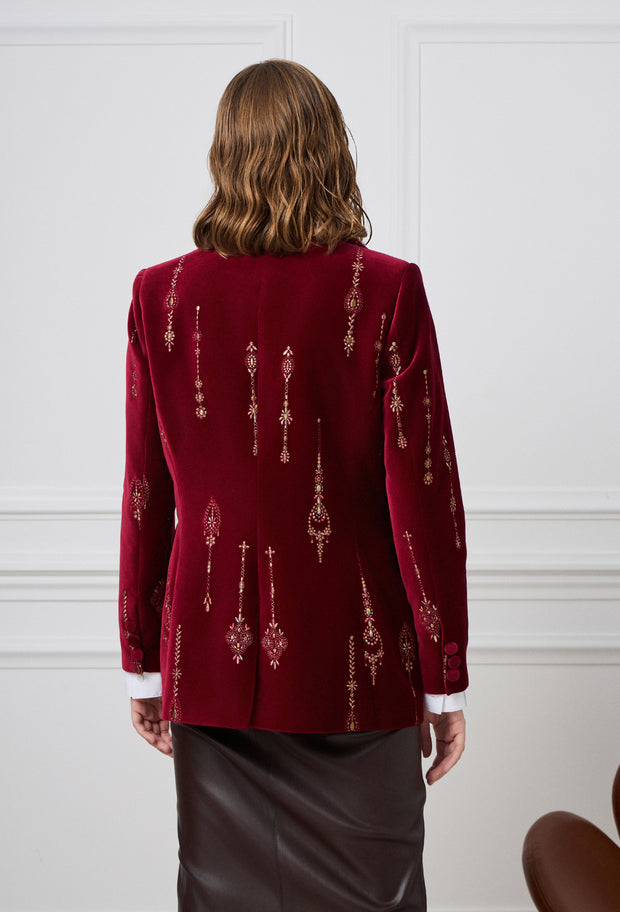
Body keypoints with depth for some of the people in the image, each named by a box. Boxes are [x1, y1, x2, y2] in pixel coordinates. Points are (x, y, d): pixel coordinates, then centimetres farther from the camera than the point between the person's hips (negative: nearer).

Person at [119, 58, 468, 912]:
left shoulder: (161, 294, -2)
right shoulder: (387, 291, -9)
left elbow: (146, 496, 2)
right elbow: (423, 496, -8)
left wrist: (143, 664, 12)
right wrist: (445, 681, 1)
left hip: (213, 659, 3)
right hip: (356, 669, -2)